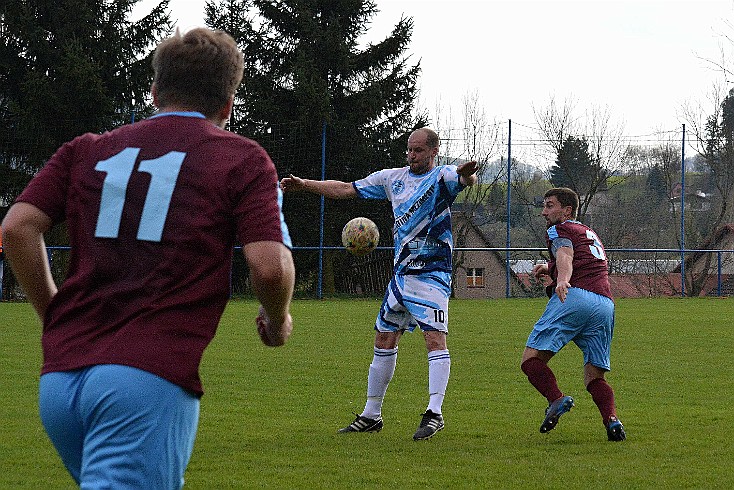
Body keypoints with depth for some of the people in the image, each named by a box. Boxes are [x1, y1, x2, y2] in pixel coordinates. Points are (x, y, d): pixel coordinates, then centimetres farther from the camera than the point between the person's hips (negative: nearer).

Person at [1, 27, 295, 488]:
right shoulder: (243, 160, 7)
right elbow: (269, 266, -6)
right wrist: (277, 322, 16)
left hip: (58, 379, 5)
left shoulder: (87, 151, 18)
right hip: (149, 379, -5)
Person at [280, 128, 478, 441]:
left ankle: (434, 412, -22)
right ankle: (371, 415, 20)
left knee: (435, 338, -18)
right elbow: (346, 190, 18)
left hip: (432, 275, -7)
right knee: (384, 340, 11)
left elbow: (464, 180, -30)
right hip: (401, 273, 7)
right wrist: (304, 185, 11)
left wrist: (467, 176, -55)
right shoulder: (393, 178, 12)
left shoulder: (442, 177, -7)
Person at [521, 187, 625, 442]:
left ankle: (556, 399, -34)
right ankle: (612, 418, -18)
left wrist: (562, 280, -29)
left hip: (575, 297, -7)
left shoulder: (559, 230, 12)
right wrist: (550, 269, 47)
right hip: (605, 304, 7)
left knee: (531, 358, -8)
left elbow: (565, 254, -11)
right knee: (594, 376, 10)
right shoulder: (590, 234, 35)